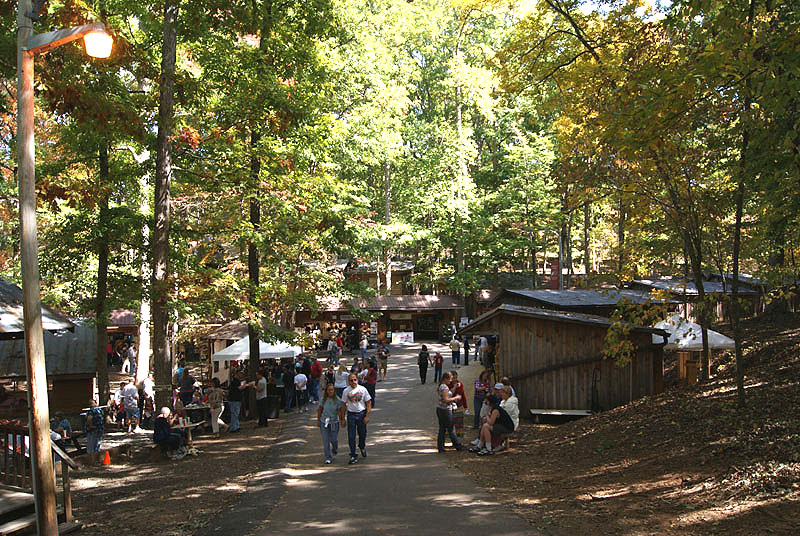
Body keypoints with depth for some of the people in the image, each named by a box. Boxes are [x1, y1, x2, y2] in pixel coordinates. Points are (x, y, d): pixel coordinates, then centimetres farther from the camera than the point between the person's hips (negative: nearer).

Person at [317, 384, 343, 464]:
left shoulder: (337, 400, -8)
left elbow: (339, 412, -7)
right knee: (325, 440, 1)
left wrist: (342, 420, -18)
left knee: (334, 440, 6)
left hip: (334, 422, -1)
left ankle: (334, 453, 36)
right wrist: (318, 420, 8)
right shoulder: (323, 399, -2)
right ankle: (328, 458, 10)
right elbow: (319, 410, 8)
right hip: (324, 422, 2)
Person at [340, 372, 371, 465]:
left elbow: (368, 403, -2)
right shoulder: (346, 391, -4)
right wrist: (343, 418, 1)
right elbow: (343, 405, 3)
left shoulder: (363, 389, -6)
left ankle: (362, 447, 44)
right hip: (351, 415, 0)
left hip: (361, 413, 0)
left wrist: (367, 416, -8)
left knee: (362, 434, 13)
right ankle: (353, 456, 8)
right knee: (351, 437, -2)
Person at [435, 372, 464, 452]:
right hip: (445, 410, -9)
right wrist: (456, 398, -12)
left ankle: (440, 447, 11)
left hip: (439, 409, 10)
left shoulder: (441, 386, 13)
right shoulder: (444, 387, -17)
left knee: (442, 429, 10)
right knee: (451, 429, 2)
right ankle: (457, 445, 13)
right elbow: (446, 399, -23)